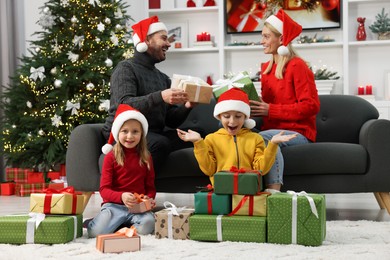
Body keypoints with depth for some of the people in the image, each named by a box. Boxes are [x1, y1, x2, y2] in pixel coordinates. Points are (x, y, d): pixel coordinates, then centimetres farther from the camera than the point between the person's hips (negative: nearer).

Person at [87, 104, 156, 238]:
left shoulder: (146, 157, 11)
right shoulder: (111, 157, 1)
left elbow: (150, 186, 15)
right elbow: (104, 189, -4)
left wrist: (150, 198, -9)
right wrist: (121, 196, -24)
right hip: (114, 205, -2)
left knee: (147, 225, -31)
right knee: (97, 231, -28)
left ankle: (120, 225, -2)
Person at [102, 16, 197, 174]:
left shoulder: (162, 78, 21)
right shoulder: (126, 69, -1)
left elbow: (171, 121, 15)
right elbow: (123, 105, -20)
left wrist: (186, 107, -6)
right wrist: (160, 97, -32)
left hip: (154, 135, 7)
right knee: (160, 143, -36)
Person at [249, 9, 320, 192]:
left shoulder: (297, 66, -7)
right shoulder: (266, 68, 14)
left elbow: (311, 106, -12)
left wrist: (270, 110, -16)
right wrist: (254, 106, -5)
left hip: (298, 133, -6)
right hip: (273, 131, 6)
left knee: (263, 139, -36)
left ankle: (275, 189, -34)